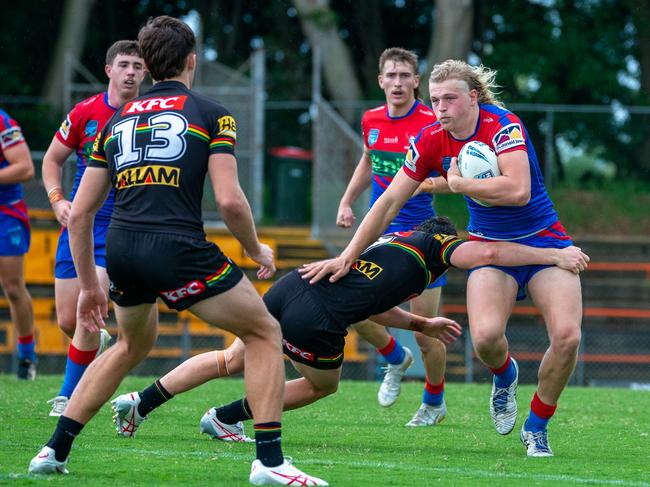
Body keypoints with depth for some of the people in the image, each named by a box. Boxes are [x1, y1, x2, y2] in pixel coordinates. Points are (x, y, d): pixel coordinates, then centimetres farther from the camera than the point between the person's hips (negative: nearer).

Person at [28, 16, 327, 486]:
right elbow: (230, 200, -7)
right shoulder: (211, 114, 4)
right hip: (177, 248, -6)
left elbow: (80, 212, 16)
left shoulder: (118, 120, 18)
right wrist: (257, 250, 11)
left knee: (133, 344, 33)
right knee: (264, 332, 12)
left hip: (120, 251, 6)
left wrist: (89, 284, 25)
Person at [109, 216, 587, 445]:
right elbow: (487, 253, -6)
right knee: (323, 385, 22)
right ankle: (225, 419, 22)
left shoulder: (392, 240, 30)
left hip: (292, 285, 7)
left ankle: (140, 402, 21)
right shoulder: (432, 246, 8)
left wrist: (423, 325, 36)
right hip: (315, 321, -7)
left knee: (231, 362, 24)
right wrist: (553, 255, 0)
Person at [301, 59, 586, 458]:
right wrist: (348, 256, -2)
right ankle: (504, 374, 13)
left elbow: (518, 190, -34)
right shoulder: (432, 140, -6)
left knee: (567, 335, -22)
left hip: (543, 241, -2)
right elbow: (389, 202, 0)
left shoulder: (502, 124, -19)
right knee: (485, 335, -26)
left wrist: (458, 183, -21)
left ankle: (537, 427, 2)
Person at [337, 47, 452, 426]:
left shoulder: (431, 123, -13)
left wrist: (426, 183, -29)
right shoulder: (372, 121, 4)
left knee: (425, 333, -2)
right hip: (379, 231, 5)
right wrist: (347, 202, 17)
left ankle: (434, 402, 24)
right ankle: (396, 359, 24)